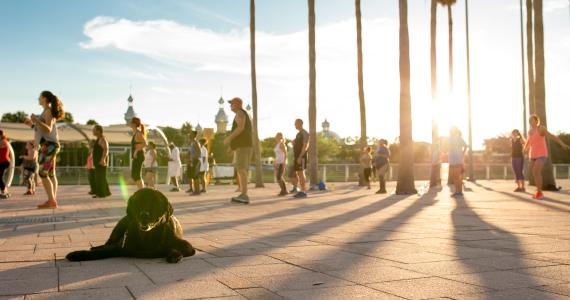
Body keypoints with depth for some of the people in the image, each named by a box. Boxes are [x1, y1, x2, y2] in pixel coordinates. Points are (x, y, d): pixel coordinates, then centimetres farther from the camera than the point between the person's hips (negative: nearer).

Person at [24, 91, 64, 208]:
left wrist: (36, 120, -29)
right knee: (50, 174, 4)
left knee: (42, 173, -12)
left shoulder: (48, 111, -9)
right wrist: (32, 124, 21)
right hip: (49, 145, 10)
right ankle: (53, 201, 1)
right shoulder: (49, 112, 20)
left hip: (49, 145, -10)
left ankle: (51, 200, -16)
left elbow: (48, 130, -19)